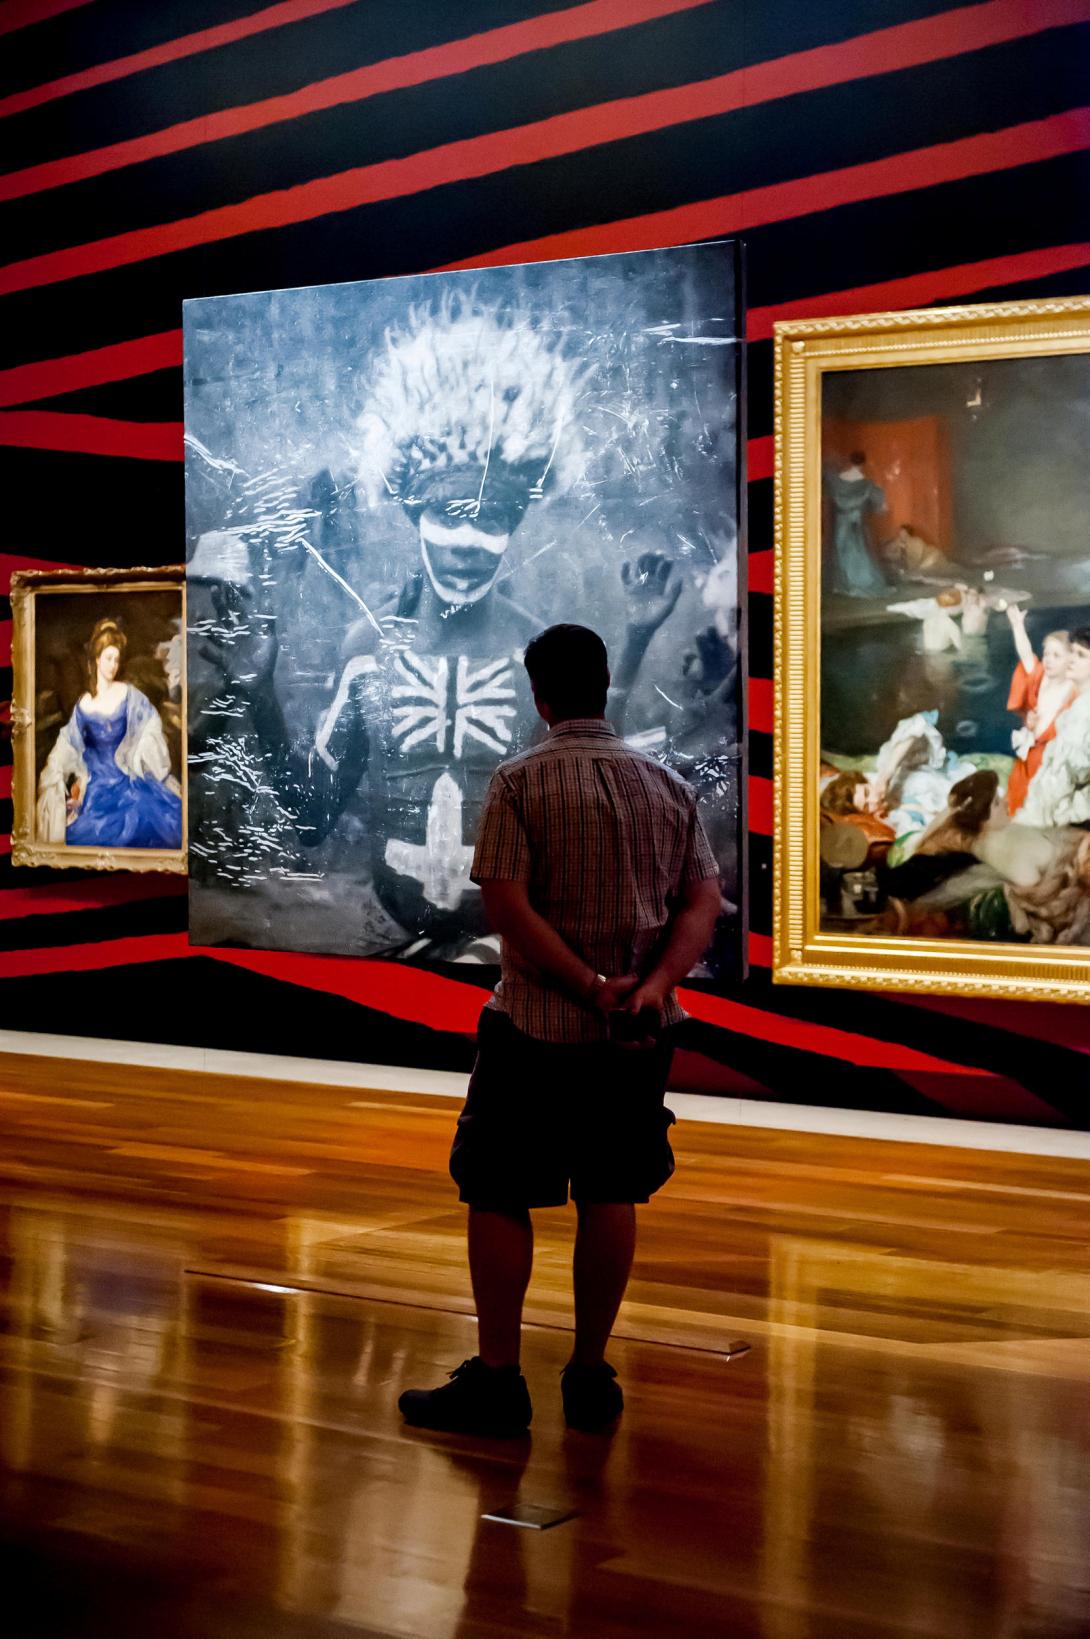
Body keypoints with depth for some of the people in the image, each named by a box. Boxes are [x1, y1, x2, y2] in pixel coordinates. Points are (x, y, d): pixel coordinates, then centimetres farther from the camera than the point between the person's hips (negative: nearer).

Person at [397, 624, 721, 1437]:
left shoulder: (521, 781, -7)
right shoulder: (668, 784, 6)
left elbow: (509, 907, -16)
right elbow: (702, 903, -1)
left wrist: (590, 987, -15)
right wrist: (654, 985, -12)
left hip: (538, 1030, -4)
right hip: (639, 1035, 4)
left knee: (498, 1196, 6)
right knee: (610, 1197, 12)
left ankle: (497, 1379, 7)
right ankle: (591, 1377, 18)